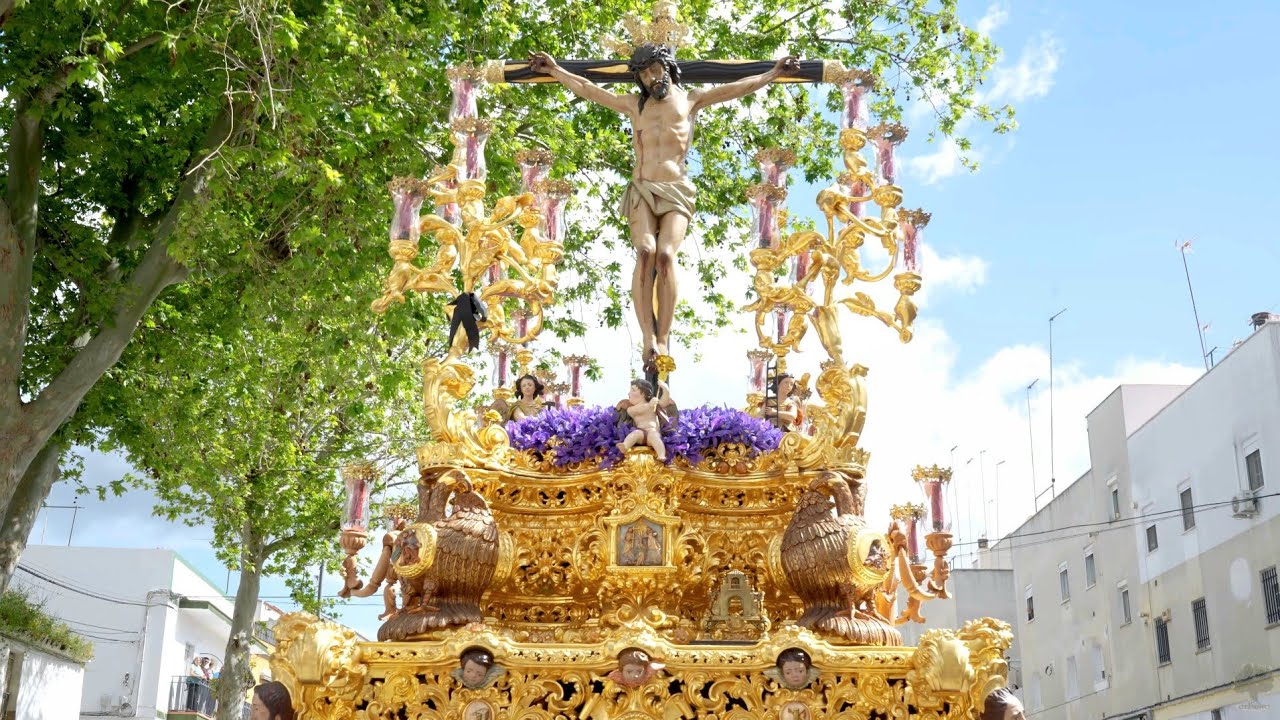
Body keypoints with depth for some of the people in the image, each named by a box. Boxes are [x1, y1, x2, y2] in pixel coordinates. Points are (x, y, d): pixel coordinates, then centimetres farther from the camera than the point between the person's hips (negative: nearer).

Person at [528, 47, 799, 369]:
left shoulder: (690, 100, 19)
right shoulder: (635, 104, 22)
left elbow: (736, 88, 17)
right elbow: (587, 89, 27)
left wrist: (773, 73, 14)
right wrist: (555, 70, 30)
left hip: (677, 192, -1)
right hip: (642, 191, 1)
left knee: (666, 254, -26)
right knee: (646, 251, -27)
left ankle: (663, 339, -29)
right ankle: (648, 337, -33)